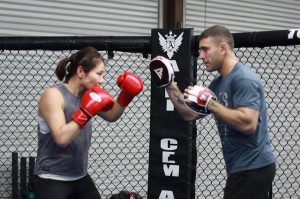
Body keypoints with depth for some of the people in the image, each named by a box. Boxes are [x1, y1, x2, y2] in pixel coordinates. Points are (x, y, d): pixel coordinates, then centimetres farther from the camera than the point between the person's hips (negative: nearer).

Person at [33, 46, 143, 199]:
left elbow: (111, 116, 16)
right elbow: (61, 138, -25)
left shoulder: (87, 94, 3)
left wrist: (126, 96, 1)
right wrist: (86, 112, -24)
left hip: (80, 178, 7)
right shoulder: (53, 95, -15)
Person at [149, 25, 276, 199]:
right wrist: (169, 85, 9)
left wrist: (209, 104, -24)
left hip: (252, 168, -9)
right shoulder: (218, 83, 12)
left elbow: (248, 123, -29)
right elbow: (190, 114, 16)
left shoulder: (244, 79, -16)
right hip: (242, 168, 9)